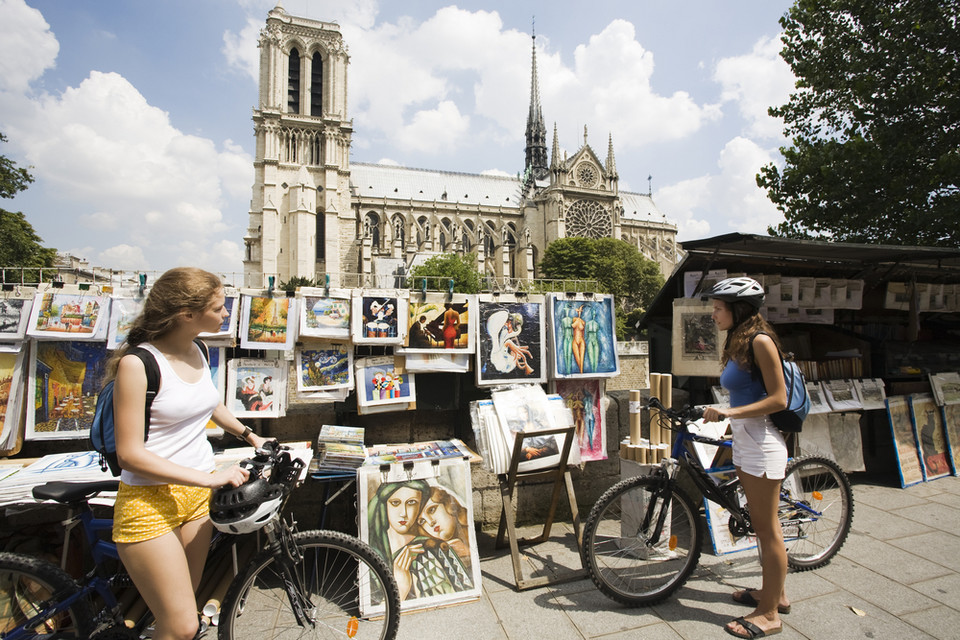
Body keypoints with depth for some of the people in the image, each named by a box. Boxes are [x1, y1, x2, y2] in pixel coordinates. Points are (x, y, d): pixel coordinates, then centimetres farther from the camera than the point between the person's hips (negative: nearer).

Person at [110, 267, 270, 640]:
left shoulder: (197, 351, 3)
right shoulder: (137, 363, -19)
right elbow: (130, 454, -19)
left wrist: (250, 436, 22)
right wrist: (210, 478, -22)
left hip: (198, 493, 7)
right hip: (149, 501, -6)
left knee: (186, 603, 19)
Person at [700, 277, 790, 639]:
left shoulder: (760, 341, -15)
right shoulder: (737, 342, 12)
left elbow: (778, 399, -19)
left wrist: (731, 412, -24)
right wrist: (721, 413, 14)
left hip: (761, 444, -9)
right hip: (744, 442, 9)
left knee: (767, 528, 3)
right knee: (762, 524, 20)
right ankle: (775, 592, 36)